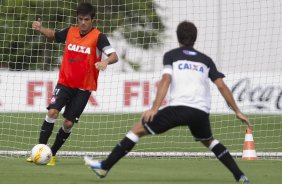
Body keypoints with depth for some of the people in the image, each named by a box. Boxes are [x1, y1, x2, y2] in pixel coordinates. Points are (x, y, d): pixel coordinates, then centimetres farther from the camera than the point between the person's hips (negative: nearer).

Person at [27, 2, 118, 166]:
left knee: (68, 123, -1)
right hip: (65, 83, 2)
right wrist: (41, 29, 0)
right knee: (52, 112, -17)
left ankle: (52, 154, 17)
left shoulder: (98, 37, -11)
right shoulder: (70, 32, 2)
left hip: (84, 87, -2)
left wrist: (105, 61, -44)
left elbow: (114, 56, -20)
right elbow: (53, 35, 22)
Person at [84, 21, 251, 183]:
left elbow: (166, 80, -4)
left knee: (138, 129, 8)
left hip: (179, 107, -4)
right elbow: (222, 86, 14)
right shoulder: (206, 60, 22)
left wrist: (155, 108, -13)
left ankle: (104, 167, 4)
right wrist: (237, 112, 18)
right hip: (202, 112, 4)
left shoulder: (171, 55, 13)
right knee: (209, 140, 33)